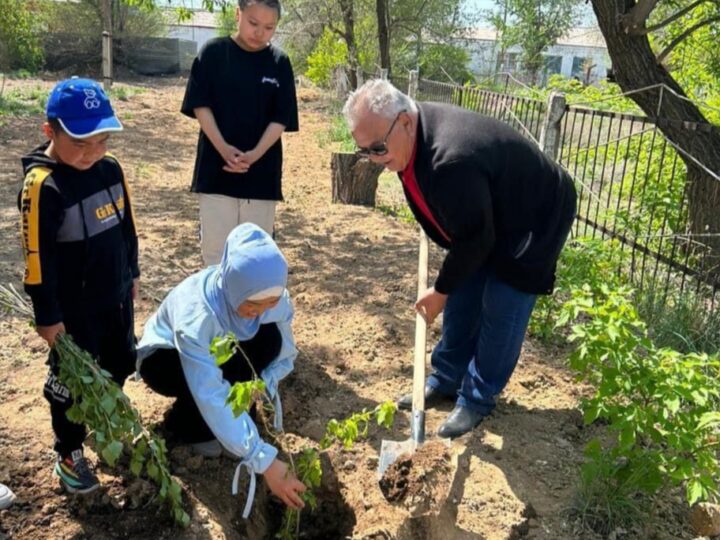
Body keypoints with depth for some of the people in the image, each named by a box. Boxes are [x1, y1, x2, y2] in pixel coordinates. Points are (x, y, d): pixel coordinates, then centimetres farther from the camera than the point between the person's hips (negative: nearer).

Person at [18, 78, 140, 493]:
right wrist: (47, 315, -14)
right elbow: (38, 257, -19)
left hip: (115, 295, 7)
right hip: (73, 307, -6)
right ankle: (69, 454, 31)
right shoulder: (42, 186, -23)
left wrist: (132, 273, 16)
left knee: (120, 363, 21)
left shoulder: (111, 168, -3)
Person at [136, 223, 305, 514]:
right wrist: (264, 461, -48)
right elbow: (212, 398, -46)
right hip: (162, 357, -4)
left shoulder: (273, 297, -26)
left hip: (220, 350, 5)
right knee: (228, 366, -36)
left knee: (269, 338, -27)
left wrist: (262, 385, -34)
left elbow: (285, 352, -13)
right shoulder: (195, 313, -42)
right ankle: (185, 425, -4)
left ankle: (236, 420, -4)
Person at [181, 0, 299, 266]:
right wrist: (223, 148, -18)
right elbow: (200, 105, -3)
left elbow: (281, 118, -1)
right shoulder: (214, 52, -2)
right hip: (216, 167, -1)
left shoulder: (279, 62, 1)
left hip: (262, 171, 1)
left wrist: (255, 154, -16)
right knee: (215, 246, 3)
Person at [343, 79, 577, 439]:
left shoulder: (452, 161, -41)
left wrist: (440, 290, -14)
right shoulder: (413, 135, -12)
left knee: (499, 313, -4)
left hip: (534, 220, -9)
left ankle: (477, 399, 13)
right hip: (484, 220, 9)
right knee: (462, 300, 12)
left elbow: (474, 239, -28)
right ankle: (445, 381, 27)